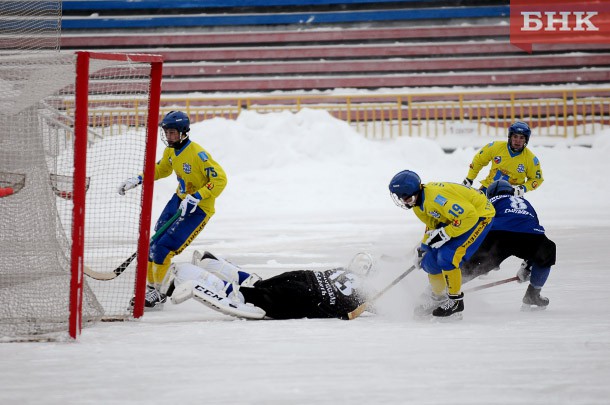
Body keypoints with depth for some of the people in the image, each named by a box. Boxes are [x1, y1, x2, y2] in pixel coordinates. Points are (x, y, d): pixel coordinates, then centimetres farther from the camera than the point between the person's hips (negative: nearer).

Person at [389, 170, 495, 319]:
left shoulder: (435, 198, -33)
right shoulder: (420, 203, -2)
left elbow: (469, 215, -34)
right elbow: (432, 223, 17)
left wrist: (445, 234, -28)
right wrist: (424, 245, 8)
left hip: (479, 215, -10)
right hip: (458, 215, 10)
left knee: (447, 257, -22)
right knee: (430, 259, 4)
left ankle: (456, 301, -5)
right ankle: (438, 298, 27)